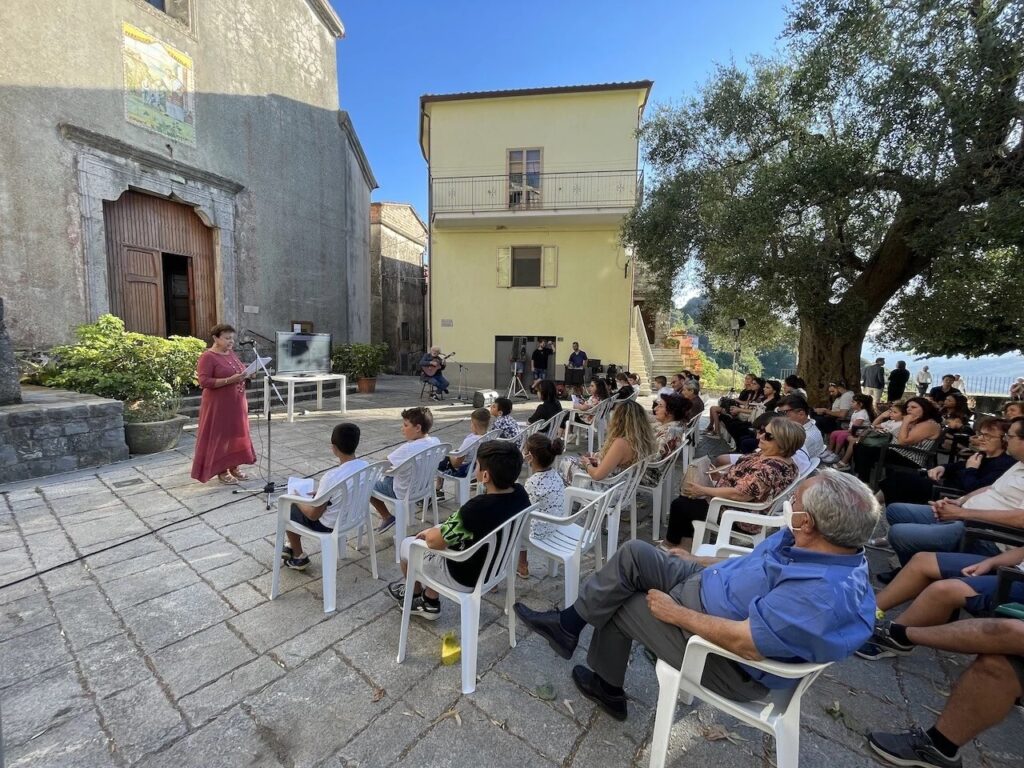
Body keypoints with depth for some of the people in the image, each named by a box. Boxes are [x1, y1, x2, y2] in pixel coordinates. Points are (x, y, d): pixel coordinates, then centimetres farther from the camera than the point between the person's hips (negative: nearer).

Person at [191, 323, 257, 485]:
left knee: (237, 434, 13)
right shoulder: (207, 357, -13)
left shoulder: (231, 353, 10)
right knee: (220, 436, 2)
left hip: (236, 403, 8)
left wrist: (246, 374, 0)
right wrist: (229, 380, -27)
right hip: (218, 405, -8)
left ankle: (234, 467, 24)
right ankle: (222, 471, 13)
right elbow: (204, 381, -19)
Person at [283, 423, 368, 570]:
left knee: (288, 509, 17)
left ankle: (298, 557, 29)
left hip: (329, 526, -6)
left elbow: (314, 514, -20)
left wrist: (297, 500, -3)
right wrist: (317, 493, 10)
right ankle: (293, 546, 40)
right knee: (308, 501, 25)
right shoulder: (365, 466, -12)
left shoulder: (331, 476, -32)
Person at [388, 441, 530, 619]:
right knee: (443, 530, 24)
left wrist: (430, 532, 0)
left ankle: (415, 595, 42)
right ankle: (429, 601, 36)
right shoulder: (520, 494, -15)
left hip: (466, 578, -6)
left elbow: (434, 541, -24)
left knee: (407, 545, 14)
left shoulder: (475, 509, -37)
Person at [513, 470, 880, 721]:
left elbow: (748, 644, -33)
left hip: (727, 661, -8)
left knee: (616, 605, -1)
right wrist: (691, 559, 13)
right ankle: (569, 623, 12)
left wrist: (675, 613, -20)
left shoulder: (824, 593, -34)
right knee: (634, 553, -2)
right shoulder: (812, 541, -5)